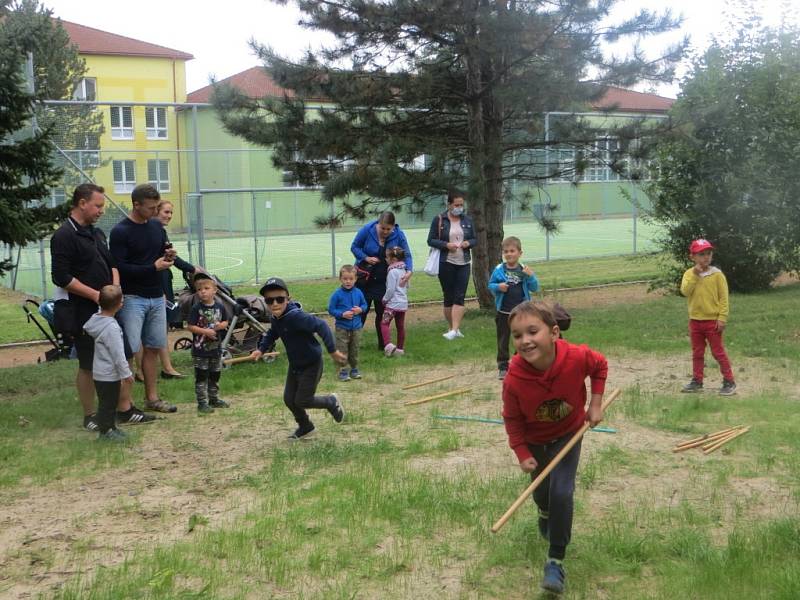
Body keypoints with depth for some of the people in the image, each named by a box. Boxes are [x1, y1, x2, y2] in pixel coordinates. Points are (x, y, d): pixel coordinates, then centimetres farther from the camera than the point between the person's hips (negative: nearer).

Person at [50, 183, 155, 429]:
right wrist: (95, 295, -18)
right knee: (88, 366, 2)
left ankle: (125, 410, 19)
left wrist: (115, 288, 0)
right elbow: (60, 277, -18)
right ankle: (90, 416, 15)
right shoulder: (64, 236, -13)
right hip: (84, 313, -8)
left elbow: (111, 263, 19)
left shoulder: (96, 233, 13)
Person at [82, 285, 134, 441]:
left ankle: (110, 427, 30)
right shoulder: (112, 327, -25)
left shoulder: (97, 319, 2)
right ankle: (105, 431, 13)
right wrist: (126, 373, -13)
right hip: (108, 375, -9)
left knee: (110, 402, 19)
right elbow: (118, 354, -21)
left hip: (100, 372, 9)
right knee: (107, 403, 4)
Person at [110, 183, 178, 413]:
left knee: (153, 348, 11)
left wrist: (168, 256, -2)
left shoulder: (157, 226, 10)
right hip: (132, 298, -7)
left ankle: (152, 398, 20)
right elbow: (119, 268, -16)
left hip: (156, 297, 7)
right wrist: (153, 267, -18)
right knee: (129, 351, -10)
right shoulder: (120, 232, -11)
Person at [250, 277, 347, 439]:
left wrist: (333, 350, -39)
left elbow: (320, 325, -37)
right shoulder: (275, 318, -4)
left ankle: (331, 402, 27)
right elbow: (272, 333, 18)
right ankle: (305, 427, 37)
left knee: (302, 401, 0)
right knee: (289, 399, 13)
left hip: (311, 365, -8)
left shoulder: (295, 316, -32)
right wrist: (261, 349, 7)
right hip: (295, 365, 8)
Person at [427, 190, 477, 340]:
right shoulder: (439, 220, -2)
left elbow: (474, 239, 15)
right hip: (445, 264, -2)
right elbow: (431, 240, -3)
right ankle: (452, 328, 14)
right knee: (448, 297, 4)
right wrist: (446, 245, -18)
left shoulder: (467, 221, 8)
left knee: (460, 297, -7)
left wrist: (468, 243, -8)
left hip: (463, 264, 2)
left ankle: (455, 330, -11)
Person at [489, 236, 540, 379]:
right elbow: (490, 285, 2)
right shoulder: (499, 270, -5)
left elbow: (535, 288, -3)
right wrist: (498, 287, -19)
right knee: (503, 340, 7)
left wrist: (531, 277, -20)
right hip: (503, 312, 0)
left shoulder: (524, 270, -3)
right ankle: (503, 367, 15)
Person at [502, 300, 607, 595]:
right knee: (541, 492, 20)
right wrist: (522, 454, -20)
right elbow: (512, 419, -16)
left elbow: (600, 365, -8)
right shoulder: (514, 380, -34)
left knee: (561, 493, -14)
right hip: (535, 440, 1)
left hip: (568, 433, -1)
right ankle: (546, 514, 58)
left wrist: (595, 404, -12)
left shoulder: (577, 357, -33)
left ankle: (556, 560, 1)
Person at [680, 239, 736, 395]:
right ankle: (697, 381, 22)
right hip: (695, 320, 4)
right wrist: (695, 275, -20)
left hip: (712, 321, -4)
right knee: (697, 353, 13)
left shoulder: (717, 274, -7)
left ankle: (729, 381, 8)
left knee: (718, 352, 0)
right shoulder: (689, 274, 1)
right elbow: (685, 291, -14)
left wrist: (722, 318, -12)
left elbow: (723, 297, -7)